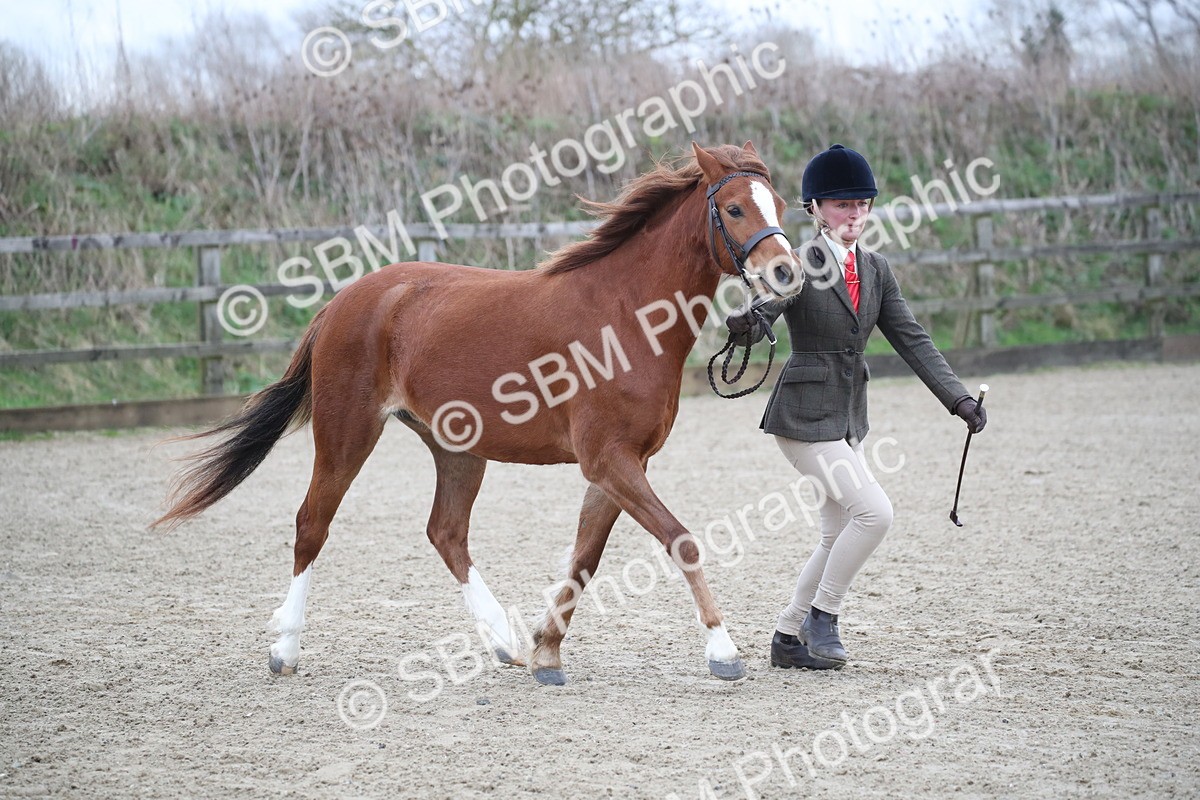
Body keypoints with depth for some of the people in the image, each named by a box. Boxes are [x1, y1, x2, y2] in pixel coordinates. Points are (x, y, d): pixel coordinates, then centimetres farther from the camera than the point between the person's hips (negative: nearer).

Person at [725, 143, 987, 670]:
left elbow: (911, 339, 6)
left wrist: (958, 398, -3)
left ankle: (790, 638, 23)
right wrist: (744, 326, -51)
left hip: (847, 416, 8)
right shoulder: (797, 266, -12)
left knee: (840, 536, 11)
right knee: (874, 511, -16)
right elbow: (760, 316, -25)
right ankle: (822, 614, 1)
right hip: (804, 414, -8)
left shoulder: (875, 270, 8)